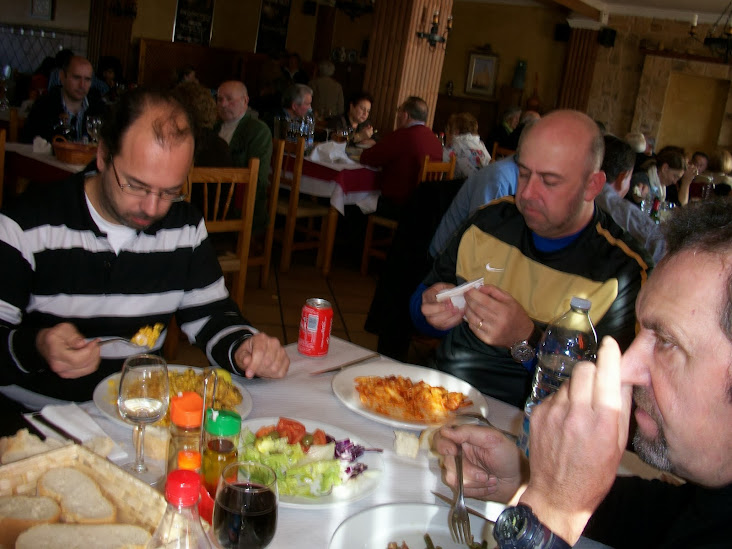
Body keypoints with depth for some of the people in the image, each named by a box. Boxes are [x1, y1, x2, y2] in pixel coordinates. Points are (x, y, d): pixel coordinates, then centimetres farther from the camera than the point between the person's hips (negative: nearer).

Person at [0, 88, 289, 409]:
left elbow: (209, 315, 9)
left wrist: (243, 350, -11)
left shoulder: (186, 226, 2)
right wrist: (34, 348, -29)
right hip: (35, 417, -1)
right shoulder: (26, 224, -9)